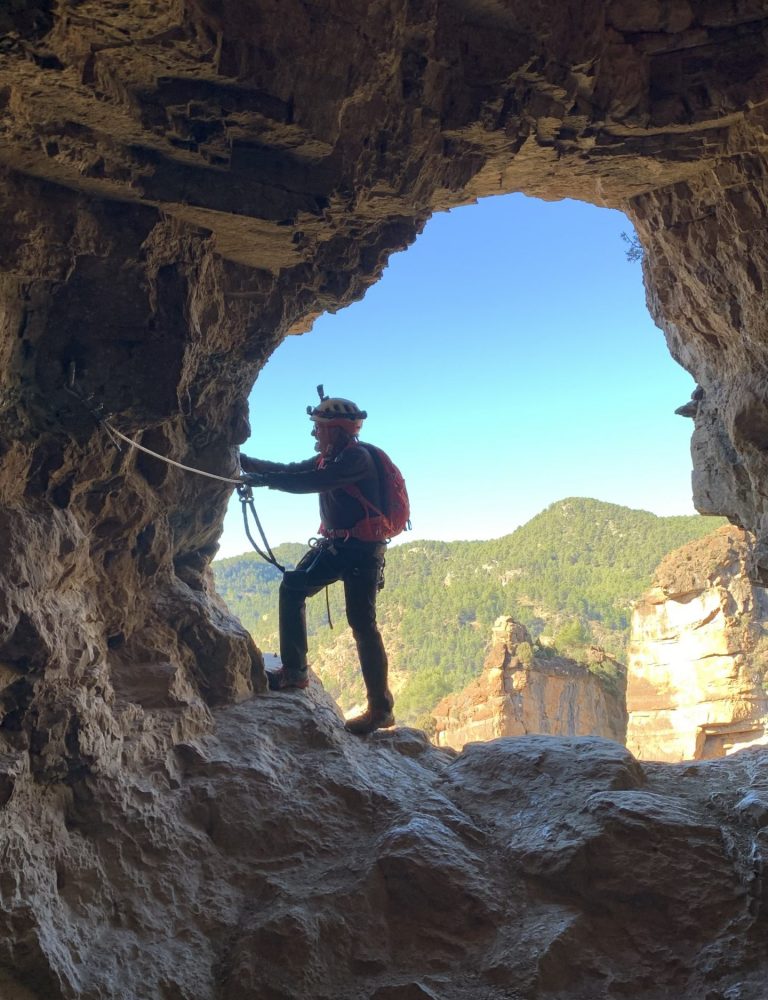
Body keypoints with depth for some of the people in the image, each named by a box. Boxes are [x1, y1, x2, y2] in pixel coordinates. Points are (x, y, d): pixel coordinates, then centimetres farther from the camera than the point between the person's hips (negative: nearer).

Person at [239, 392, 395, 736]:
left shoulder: (357, 458, -17)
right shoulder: (329, 458, 13)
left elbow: (308, 482, -26)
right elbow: (291, 471, 13)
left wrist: (261, 479, -24)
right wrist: (244, 462, 6)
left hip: (362, 548, -9)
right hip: (334, 544, 9)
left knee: (362, 623, -10)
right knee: (292, 587, 1)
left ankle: (380, 709, -3)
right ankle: (294, 671, 6)